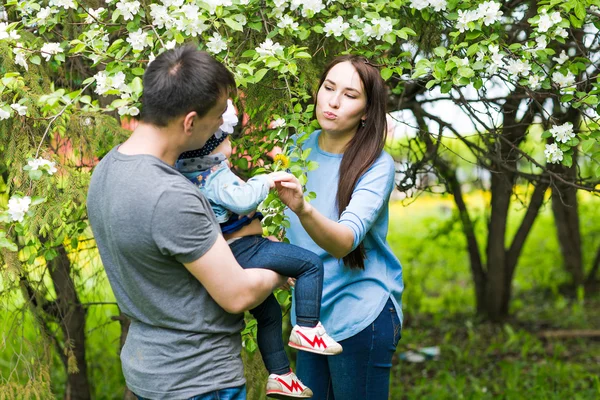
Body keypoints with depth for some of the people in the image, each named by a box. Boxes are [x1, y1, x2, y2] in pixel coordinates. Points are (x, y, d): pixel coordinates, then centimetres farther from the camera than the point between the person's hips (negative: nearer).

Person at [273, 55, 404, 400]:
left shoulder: (376, 165, -17)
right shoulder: (298, 148, -1)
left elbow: (345, 241, -32)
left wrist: (303, 209, -48)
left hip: (360, 315, -5)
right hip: (310, 312, 5)